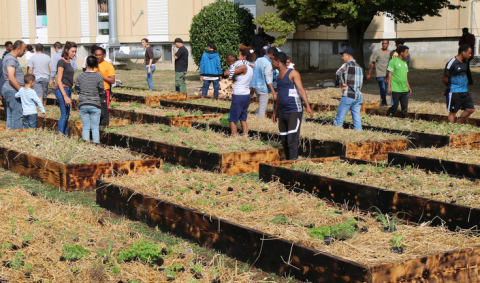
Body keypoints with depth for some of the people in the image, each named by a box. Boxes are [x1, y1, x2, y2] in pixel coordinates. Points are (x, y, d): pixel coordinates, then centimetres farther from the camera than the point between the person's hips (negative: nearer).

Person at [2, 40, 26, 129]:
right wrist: (21, 90, -21)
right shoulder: (11, 59, -16)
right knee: (17, 114, -9)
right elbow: (11, 78, -25)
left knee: (10, 115, 12)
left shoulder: (12, 58, 17)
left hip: (9, 91, 10)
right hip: (12, 91, -10)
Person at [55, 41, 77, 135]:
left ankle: (65, 135, 12)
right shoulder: (62, 62, -10)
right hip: (62, 90, -9)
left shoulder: (69, 62, 16)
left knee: (66, 115, 9)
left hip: (68, 90, 9)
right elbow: (59, 80, -15)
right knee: (64, 115, -11)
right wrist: (65, 96, -21)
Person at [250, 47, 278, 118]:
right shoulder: (268, 63, -17)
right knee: (262, 108, -1)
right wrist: (274, 92, -18)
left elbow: (254, 73, 15)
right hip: (263, 88, -8)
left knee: (261, 106, 21)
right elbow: (268, 80, -19)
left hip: (256, 86, 8)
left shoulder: (258, 60, 8)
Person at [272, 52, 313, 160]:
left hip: (294, 112, -8)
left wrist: (308, 106, -26)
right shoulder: (280, 75, 17)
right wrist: (276, 111, 29)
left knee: (292, 141, -14)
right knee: (284, 141, 7)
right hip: (283, 112, 8)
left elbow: (301, 90, -15)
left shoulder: (293, 73, -7)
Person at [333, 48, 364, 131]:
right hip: (358, 96, 6)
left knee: (340, 117, 1)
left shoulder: (347, 65, -5)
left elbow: (338, 73, -21)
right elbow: (360, 82, 14)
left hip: (348, 96, -6)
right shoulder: (359, 67, 16)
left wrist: (342, 84, -8)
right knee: (357, 117, 7)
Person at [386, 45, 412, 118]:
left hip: (404, 89, 6)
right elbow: (390, 74, -7)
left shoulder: (405, 62, 16)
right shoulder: (393, 61, -6)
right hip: (396, 89, -6)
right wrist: (389, 87, -12)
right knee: (395, 106, -4)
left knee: (405, 107, 2)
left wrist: (409, 87, 21)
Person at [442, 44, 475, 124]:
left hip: (464, 91, 8)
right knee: (453, 112, 0)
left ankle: (458, 124, 20)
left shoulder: (465, 62, 9)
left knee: (470, 109, 6)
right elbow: (444, 79, -9)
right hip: (454, 92, -8)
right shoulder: (452, 63, -15)